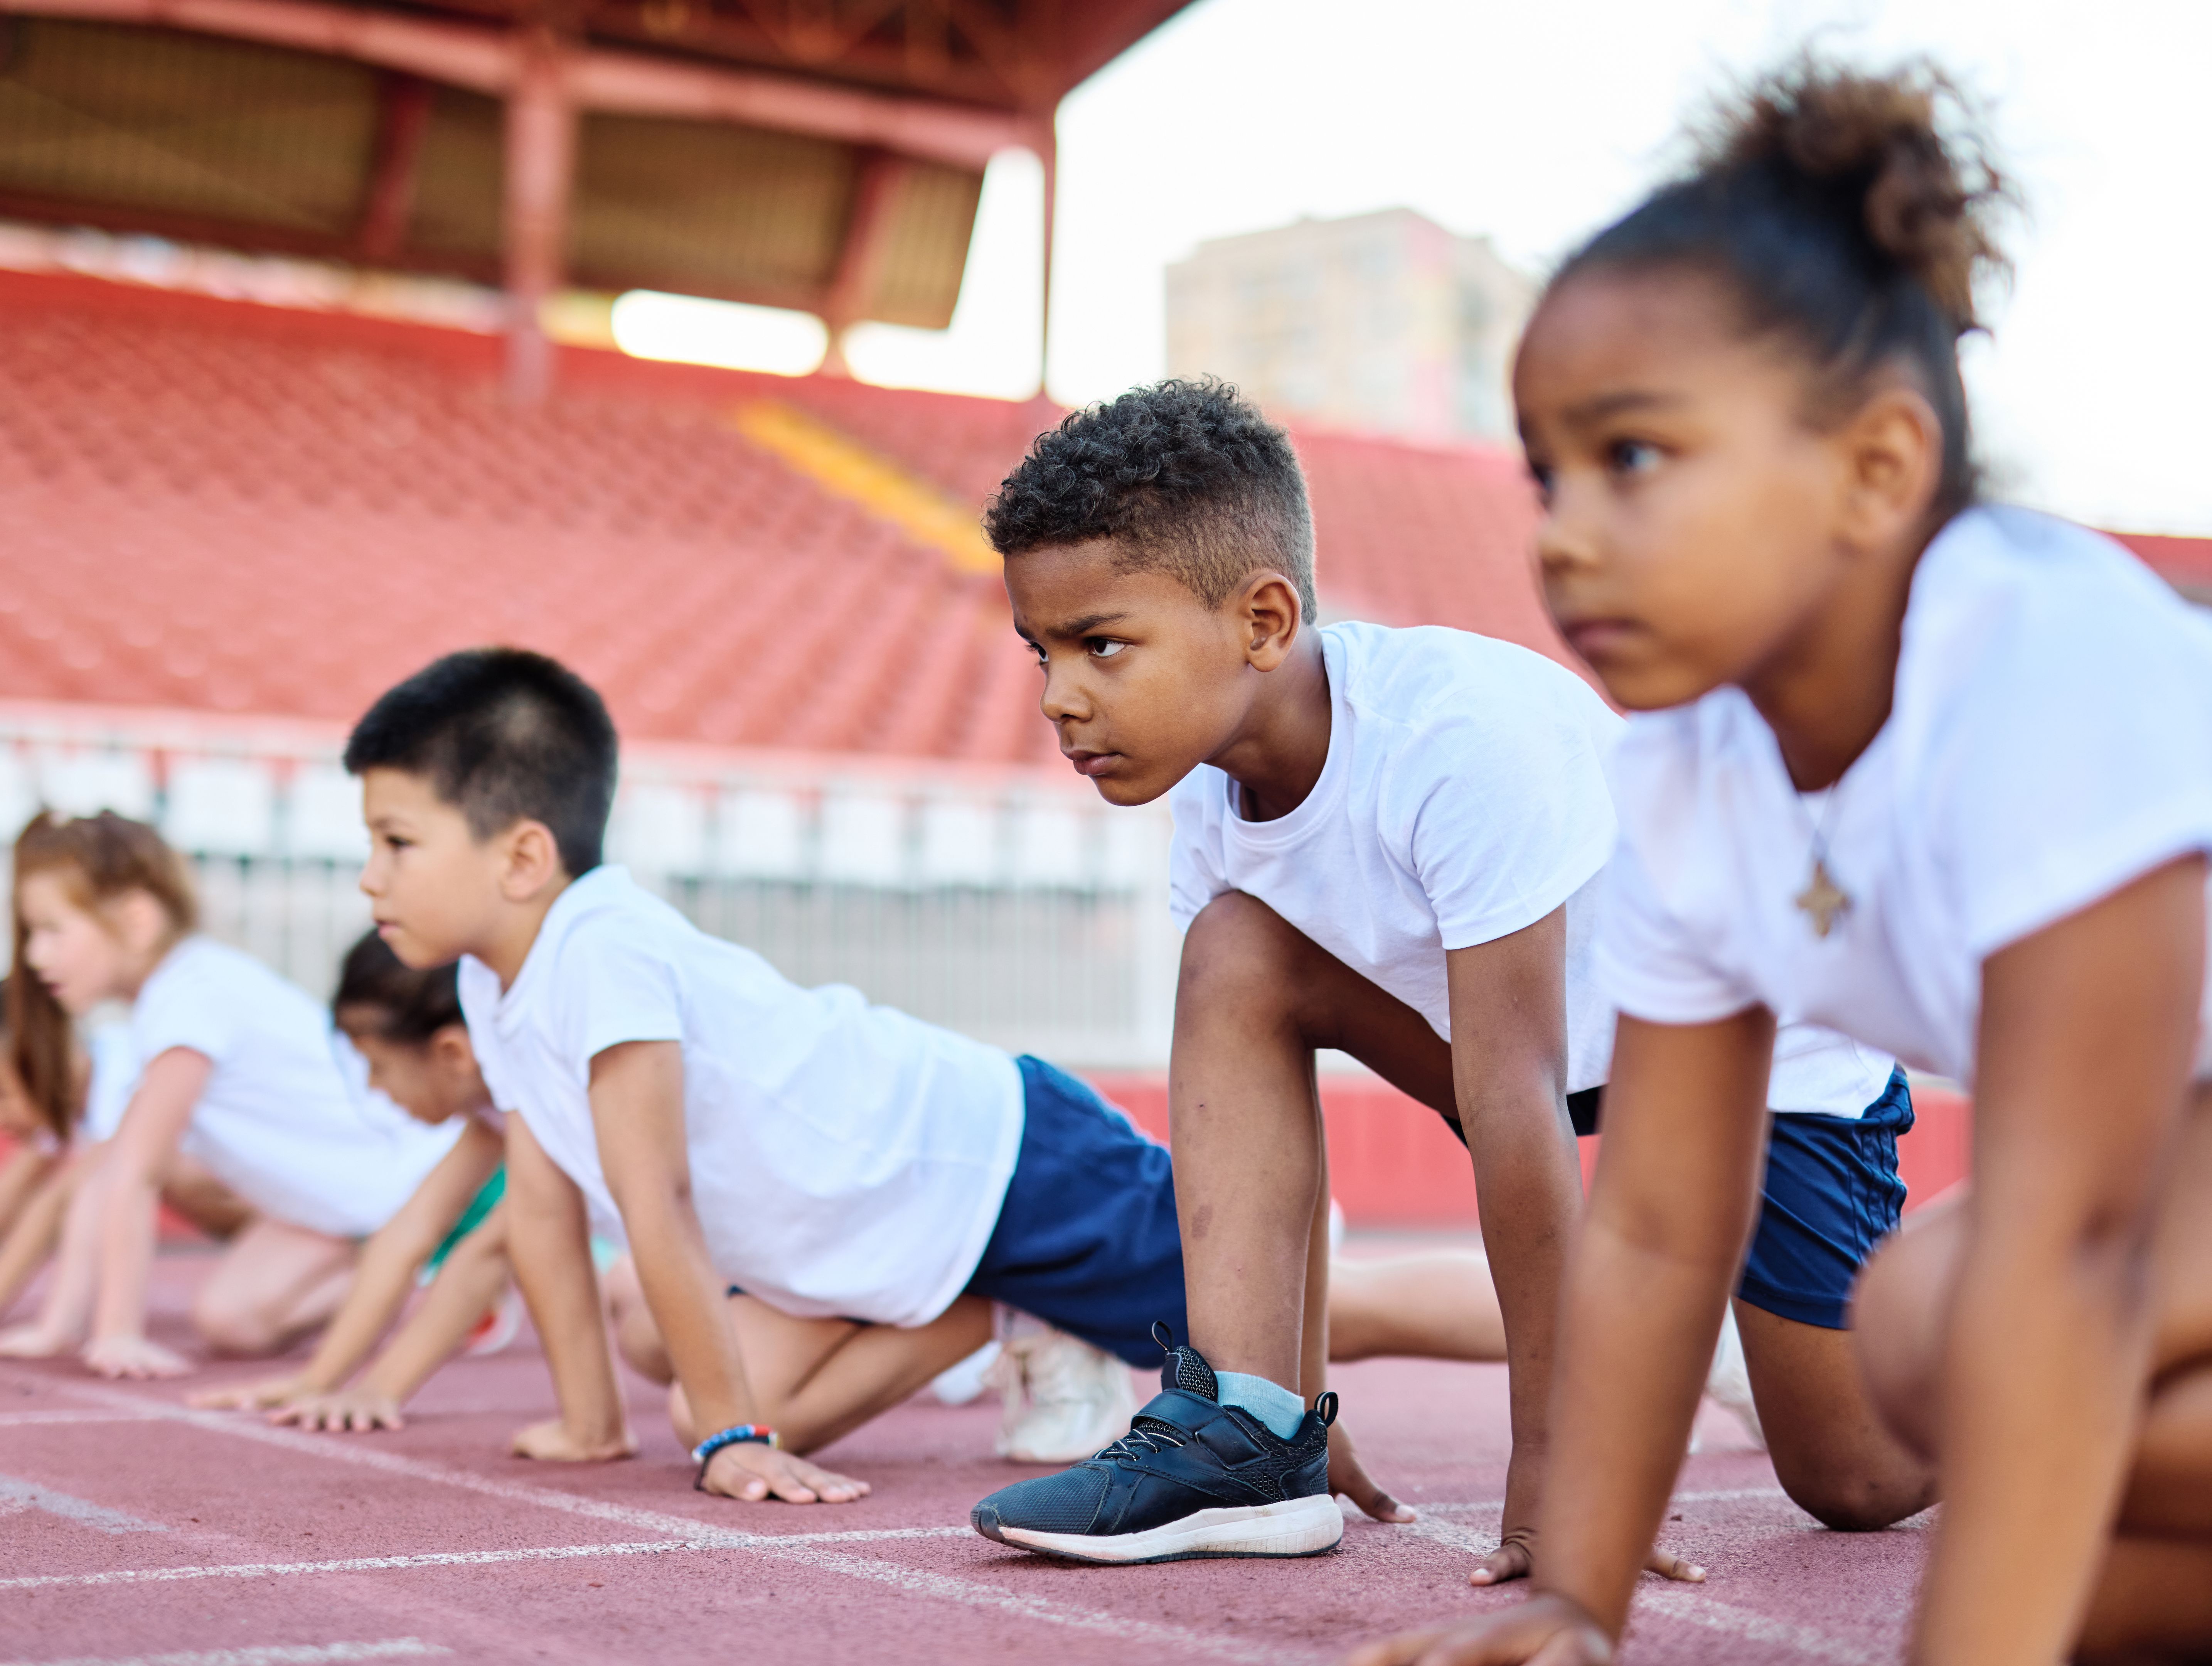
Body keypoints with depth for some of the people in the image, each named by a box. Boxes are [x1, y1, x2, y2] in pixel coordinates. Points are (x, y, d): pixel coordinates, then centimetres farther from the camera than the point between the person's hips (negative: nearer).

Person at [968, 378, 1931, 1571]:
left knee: (1856, 1484, -4)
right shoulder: (1213, 775, -14)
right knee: (1236, 956, -16)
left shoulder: (1464, 739, -37)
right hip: (1568, 1030, 6)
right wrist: (1300, 1399, -4)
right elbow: (1245, 1074, -7)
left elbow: (1514, 1111, -36)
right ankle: (1248, 1437, -15)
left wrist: (1552, 1462, -32)